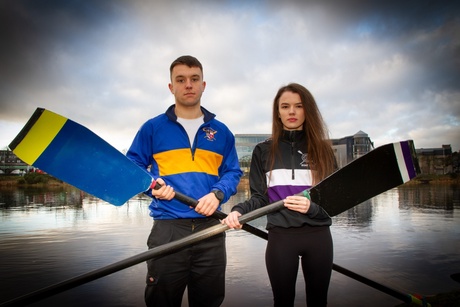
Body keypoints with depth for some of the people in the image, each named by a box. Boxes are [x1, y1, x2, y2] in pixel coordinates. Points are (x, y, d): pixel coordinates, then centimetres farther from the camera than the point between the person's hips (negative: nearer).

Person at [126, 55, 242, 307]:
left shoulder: (221, 131, 10)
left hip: (211, 229, 2)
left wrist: (217, 194, -11)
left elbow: (233, 172, 8)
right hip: (167, 227, -2)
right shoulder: (152, 127, 5)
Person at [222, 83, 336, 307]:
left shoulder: (322, 149, 4)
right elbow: (259, 197, 2)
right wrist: (239, 211, -17)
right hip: (280, 237, -1)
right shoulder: (263, 151, 3)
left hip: (318, 237, 1)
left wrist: (312, 207, -19)